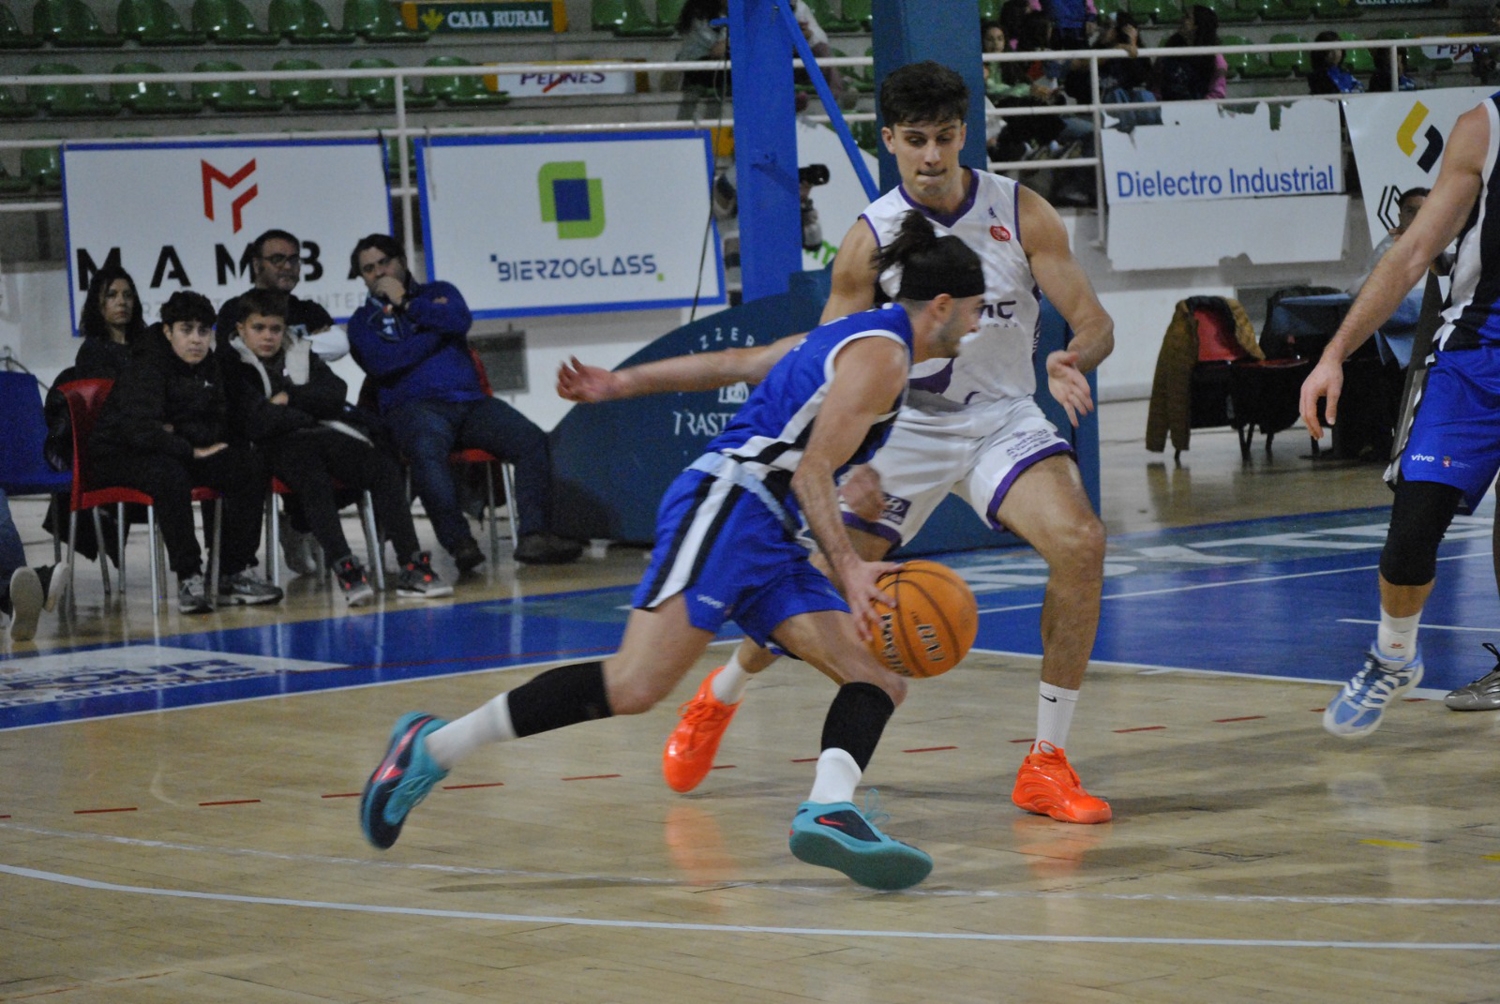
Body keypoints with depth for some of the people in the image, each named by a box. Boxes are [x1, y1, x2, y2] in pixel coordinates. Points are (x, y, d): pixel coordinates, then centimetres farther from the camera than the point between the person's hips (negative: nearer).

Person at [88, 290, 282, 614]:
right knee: (170, 476, -39)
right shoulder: (146, 369, -18)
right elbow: (141, 429, -31)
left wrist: (178, 430, -14)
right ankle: (189, 580, -33)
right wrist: (193, 450, -25)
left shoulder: (209, 367, 5)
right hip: (120, 454, -7)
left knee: (248, 469, -11)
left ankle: (233, 575, -8)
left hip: (176, 451, 8)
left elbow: (222, 426, 6)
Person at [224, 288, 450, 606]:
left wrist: (290, 397, -4)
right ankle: (344, 568, -45)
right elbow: (254, 423, -10)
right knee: (314, 481, -38)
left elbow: (336, 393, 10)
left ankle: (411, 568, -25)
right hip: (280, 446, -5)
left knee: (383, 468, -19)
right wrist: (308, 413, 0)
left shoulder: (301, 353, 22)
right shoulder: (233, 366, 4)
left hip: (325, 436, 5)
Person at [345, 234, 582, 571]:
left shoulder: (439, 292, 24)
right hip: (414, 406, -3)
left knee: (532, 440, -22)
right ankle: (459, 543, -44)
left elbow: (460, 321, -1)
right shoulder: (363, 321, 18)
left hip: (470, 401, 3)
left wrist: (406, 303, 4)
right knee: (427, 449, -39)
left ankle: (535, 535, -27)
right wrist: (436, 331, 2)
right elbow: (382, 362, -4)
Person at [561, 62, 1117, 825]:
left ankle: (1046, 766, -16)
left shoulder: (1022, 214, -11)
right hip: (904, 424, 0)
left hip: (1001, 419, 0)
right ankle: (719, 696, 35)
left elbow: (1095, 322, -12)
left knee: (1079, 543, -26)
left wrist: (1071, 359, -36)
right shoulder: (870, 239, -10)